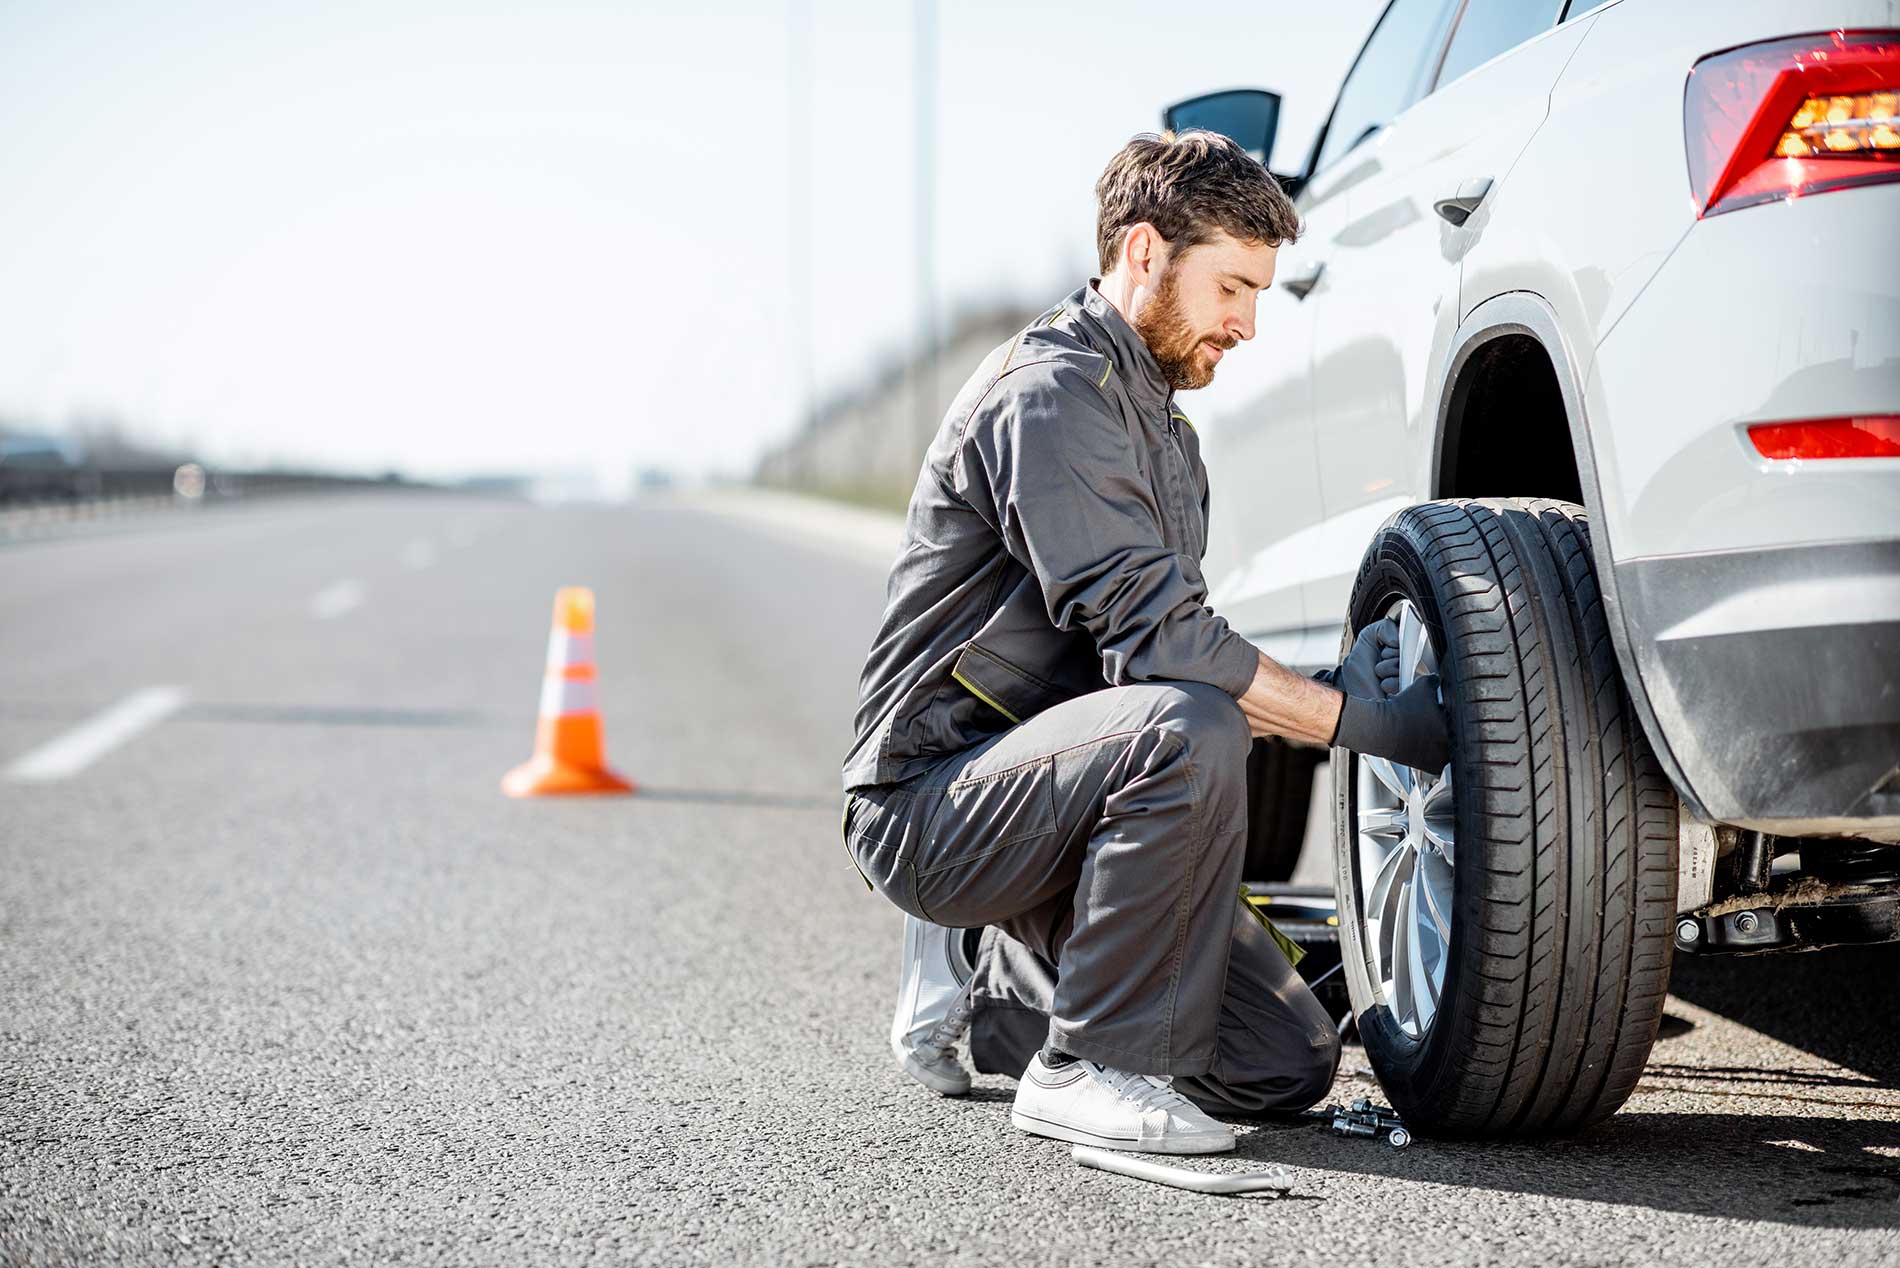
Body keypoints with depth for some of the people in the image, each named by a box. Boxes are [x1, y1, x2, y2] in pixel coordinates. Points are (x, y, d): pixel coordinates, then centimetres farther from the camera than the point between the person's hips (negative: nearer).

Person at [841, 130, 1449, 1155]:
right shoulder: (1051, 389, -15)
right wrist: (1360, 722, -20)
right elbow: (1151, 632, -24)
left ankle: (989, 978, 17)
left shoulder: (1165, 431, 18)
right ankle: (1087, 1069, -21)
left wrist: (1328, 693, -1)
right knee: (1185, 732, -37)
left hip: (1036, 783, 9)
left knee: (1289, 1066, 1)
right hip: (929, 808, -9)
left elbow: (1162, 643, 16)